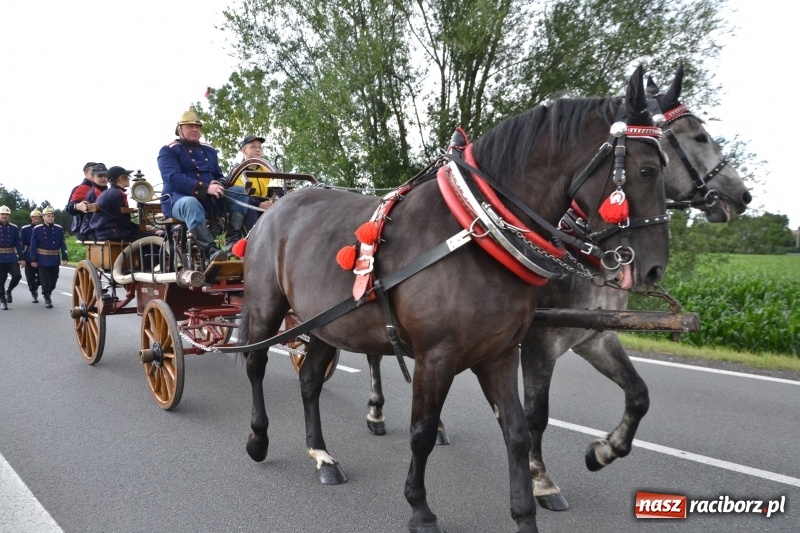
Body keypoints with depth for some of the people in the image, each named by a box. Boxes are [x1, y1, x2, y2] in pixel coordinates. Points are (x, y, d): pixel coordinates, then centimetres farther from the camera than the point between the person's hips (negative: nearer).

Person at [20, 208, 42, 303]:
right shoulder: (25, 229, -1)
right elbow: (21, 244, -1)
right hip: (29, 258, -1)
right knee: (31, 277, 5)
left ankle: (35, 288, 30)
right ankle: (33, 294, 19)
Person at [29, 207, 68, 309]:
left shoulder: (59, 229, 2)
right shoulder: (37, 229, -3)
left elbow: (62, 244, 2)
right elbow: (33, 245, -3)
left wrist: (64, 257, -4)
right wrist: (33, 259, -7)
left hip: (54, 259, 2)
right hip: (42, 259, -2)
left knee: (54, 279, 10)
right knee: (45, 279, -1)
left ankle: (48, 293, 31)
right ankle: (47, 298, 5)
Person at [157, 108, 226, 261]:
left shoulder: (209, 150, 21)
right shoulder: (168, 151, 1)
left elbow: (219, 176, 21)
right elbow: (174, 178, -15)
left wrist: (218, 185, -8)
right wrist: (206, 188, -27)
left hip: (209, 200, 6)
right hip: (179, 199, -6)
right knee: (191, 203, -42)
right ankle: (211, 251, -54)